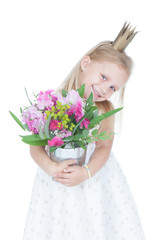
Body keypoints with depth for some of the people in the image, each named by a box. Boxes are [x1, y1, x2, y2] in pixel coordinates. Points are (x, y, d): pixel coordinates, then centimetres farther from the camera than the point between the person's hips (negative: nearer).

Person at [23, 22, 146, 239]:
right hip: (57, 181, -1)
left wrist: (85, 172, -27)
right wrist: (51, 168, -28)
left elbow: (103, 147, -11)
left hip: (96, 177, 1)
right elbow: (35, 145, -11)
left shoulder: (105, 110, -5)